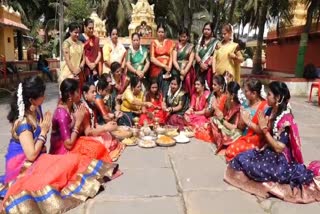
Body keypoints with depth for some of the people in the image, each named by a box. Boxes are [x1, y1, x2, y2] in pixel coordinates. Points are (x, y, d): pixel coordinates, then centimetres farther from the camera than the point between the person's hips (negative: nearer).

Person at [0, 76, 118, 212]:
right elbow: (31, 154, -25)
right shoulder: (23, 122, -24)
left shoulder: (33, 112, 2)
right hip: (23, 166, -8)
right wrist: (44, 131, -18)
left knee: (72, 160, -10)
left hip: (34, 161, 8)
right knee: (70, 162, -20)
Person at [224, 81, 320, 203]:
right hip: (269, 151, 8)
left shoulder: (286, 119, -23)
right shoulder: (271, 111, 1)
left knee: (248, 164, -18)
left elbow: (279, 148, -24)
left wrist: (264, 129, -21)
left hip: (280, 159, -8)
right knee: (241, 158, -4)